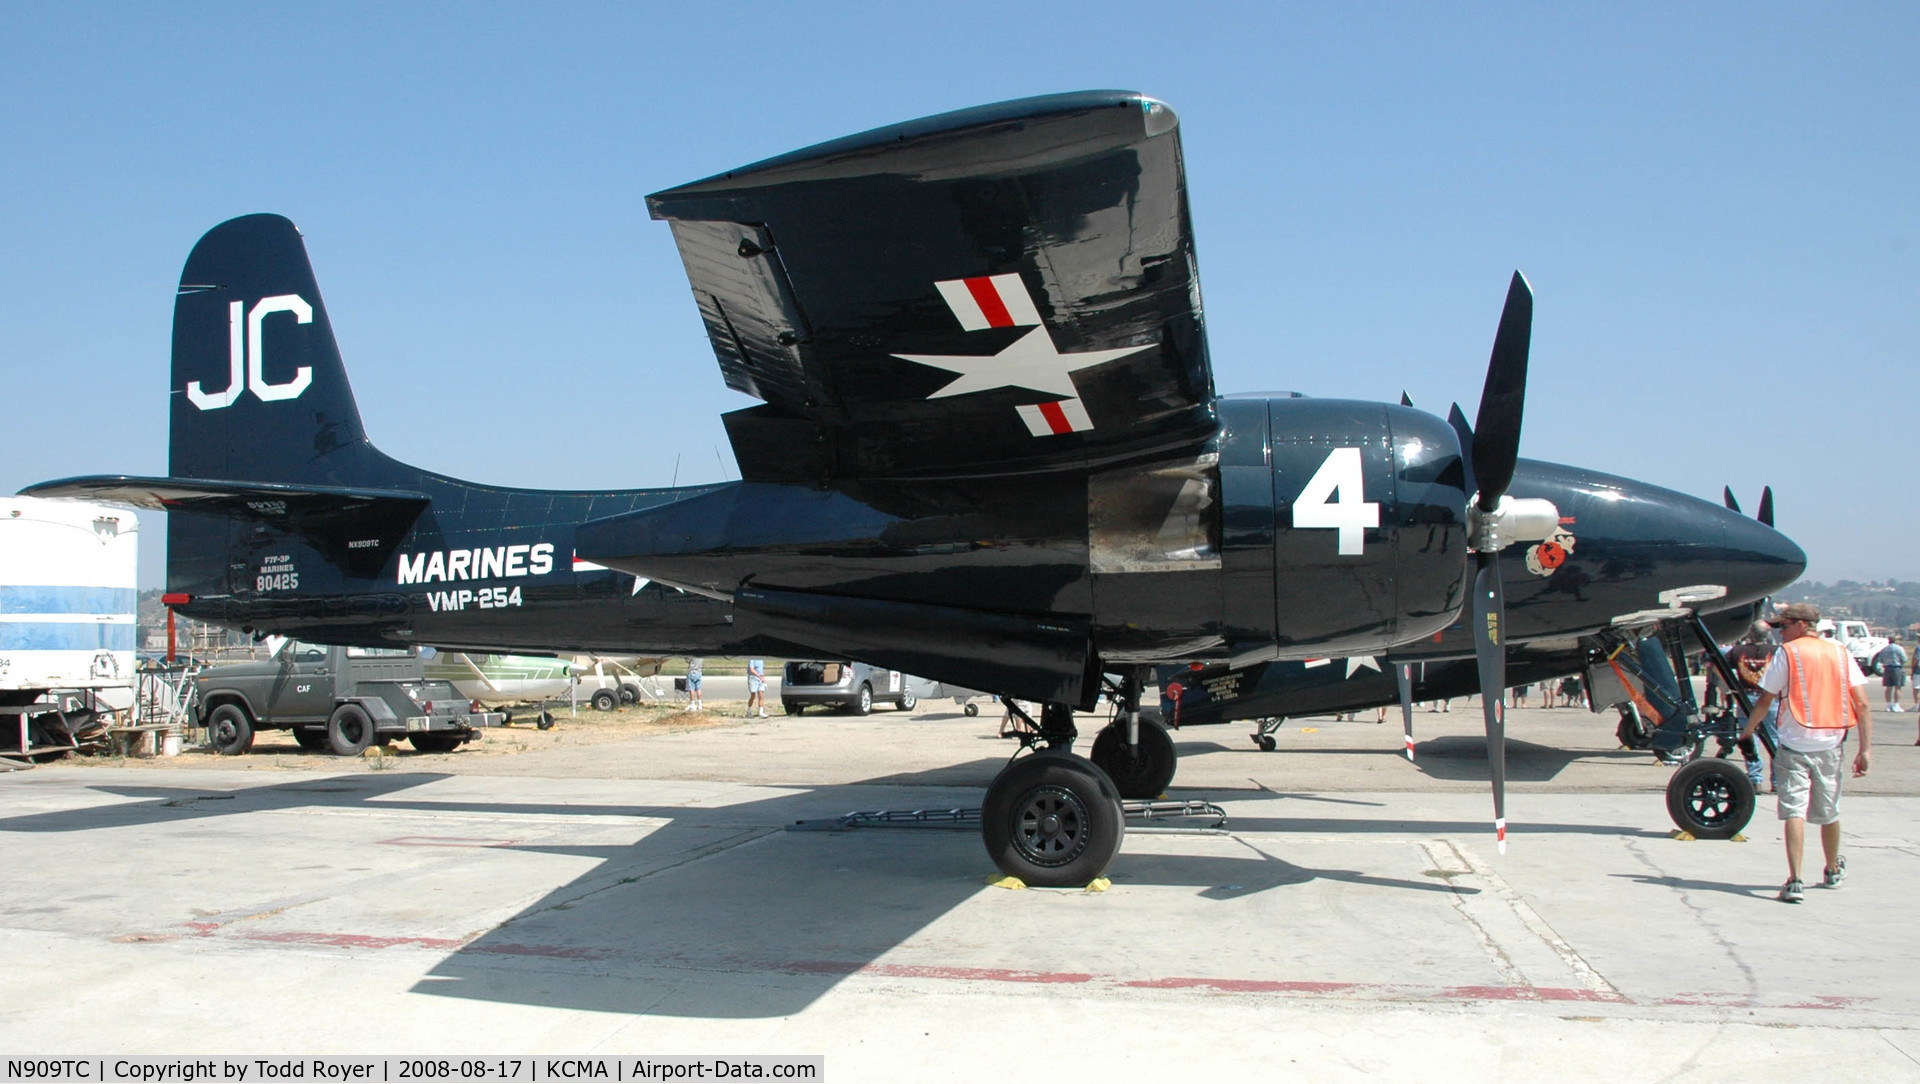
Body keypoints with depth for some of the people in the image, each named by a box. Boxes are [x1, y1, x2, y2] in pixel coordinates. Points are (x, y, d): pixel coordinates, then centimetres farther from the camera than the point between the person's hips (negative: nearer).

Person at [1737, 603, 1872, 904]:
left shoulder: (1788, 653, -3)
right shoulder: (1840, 653, 8)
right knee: (1829, 812, 20)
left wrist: (1747, 730, 14)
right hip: (1830, 744, 4)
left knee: (1794, 811, -7)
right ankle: (1833, 871, 40)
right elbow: (1862, 705, 2)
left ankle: (1795, 881, -18)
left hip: (1795, 743, -4)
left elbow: (1765, 700, -2)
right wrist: (1865, 749, 1)